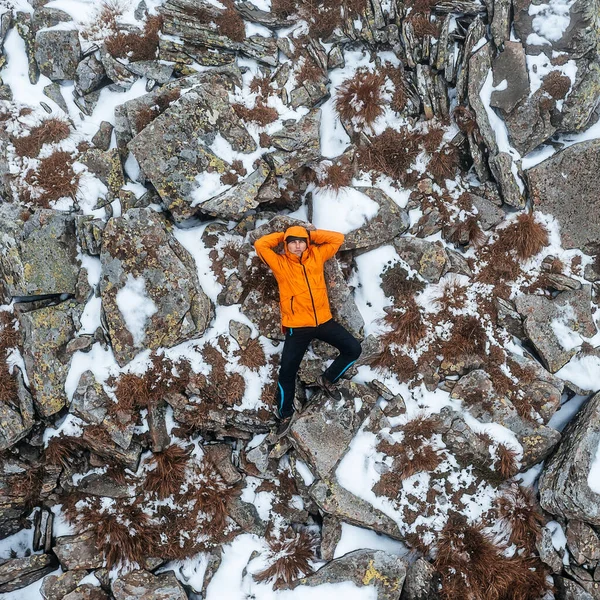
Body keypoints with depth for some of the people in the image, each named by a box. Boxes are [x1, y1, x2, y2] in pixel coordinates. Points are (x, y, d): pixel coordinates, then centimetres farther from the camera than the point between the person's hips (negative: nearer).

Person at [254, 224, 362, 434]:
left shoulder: (317, 256, 8)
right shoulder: (280, 263, 1)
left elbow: (338, 238, 8)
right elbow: (260, 245, -9)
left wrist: (311, 235, 5)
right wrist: (282, 235, 3)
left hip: (324, 321, 3)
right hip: (297, 326, -3)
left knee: (353, 348, -4)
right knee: (287, 371, -5)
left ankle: (328, 379, 18)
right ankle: (285, 414, 15)